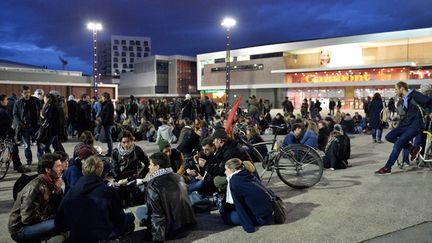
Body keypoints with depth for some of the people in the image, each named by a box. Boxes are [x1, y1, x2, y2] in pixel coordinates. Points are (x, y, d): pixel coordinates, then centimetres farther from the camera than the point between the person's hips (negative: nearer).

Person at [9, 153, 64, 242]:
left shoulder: (49, 183, 0)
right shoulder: (35, 187, -23)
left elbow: (58, 209, 2)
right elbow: (28, 218, -25)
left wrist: (58, 191, -12)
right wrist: (50, 217, -14)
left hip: (36, 222, 8)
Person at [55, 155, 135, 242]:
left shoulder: (71, 192, -3)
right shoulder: (109, 192, -13)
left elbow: (59, 224, 6)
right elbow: (120, 224, -4)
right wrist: (129, 217, 17)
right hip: (103, 239, -4)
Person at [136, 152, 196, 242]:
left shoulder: (153, 184, -19)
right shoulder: (178, 177, 1)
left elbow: (156, 213, -21)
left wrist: (158, 238, -16)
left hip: (173, 228, -6)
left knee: (139, 210, 7)